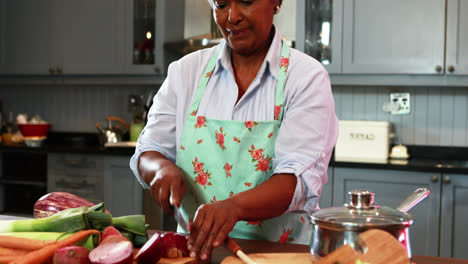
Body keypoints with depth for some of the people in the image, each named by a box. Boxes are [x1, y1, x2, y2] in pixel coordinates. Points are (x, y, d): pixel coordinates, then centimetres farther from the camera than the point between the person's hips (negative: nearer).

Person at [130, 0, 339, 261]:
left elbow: (300, 179, -17)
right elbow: (147, 152, 9)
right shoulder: (186, 70, 6)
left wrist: (233, 207, -34)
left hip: (279, 251, -3)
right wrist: (162, 168, -14)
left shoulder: (308, 77, -5)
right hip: (194, 248, 3)